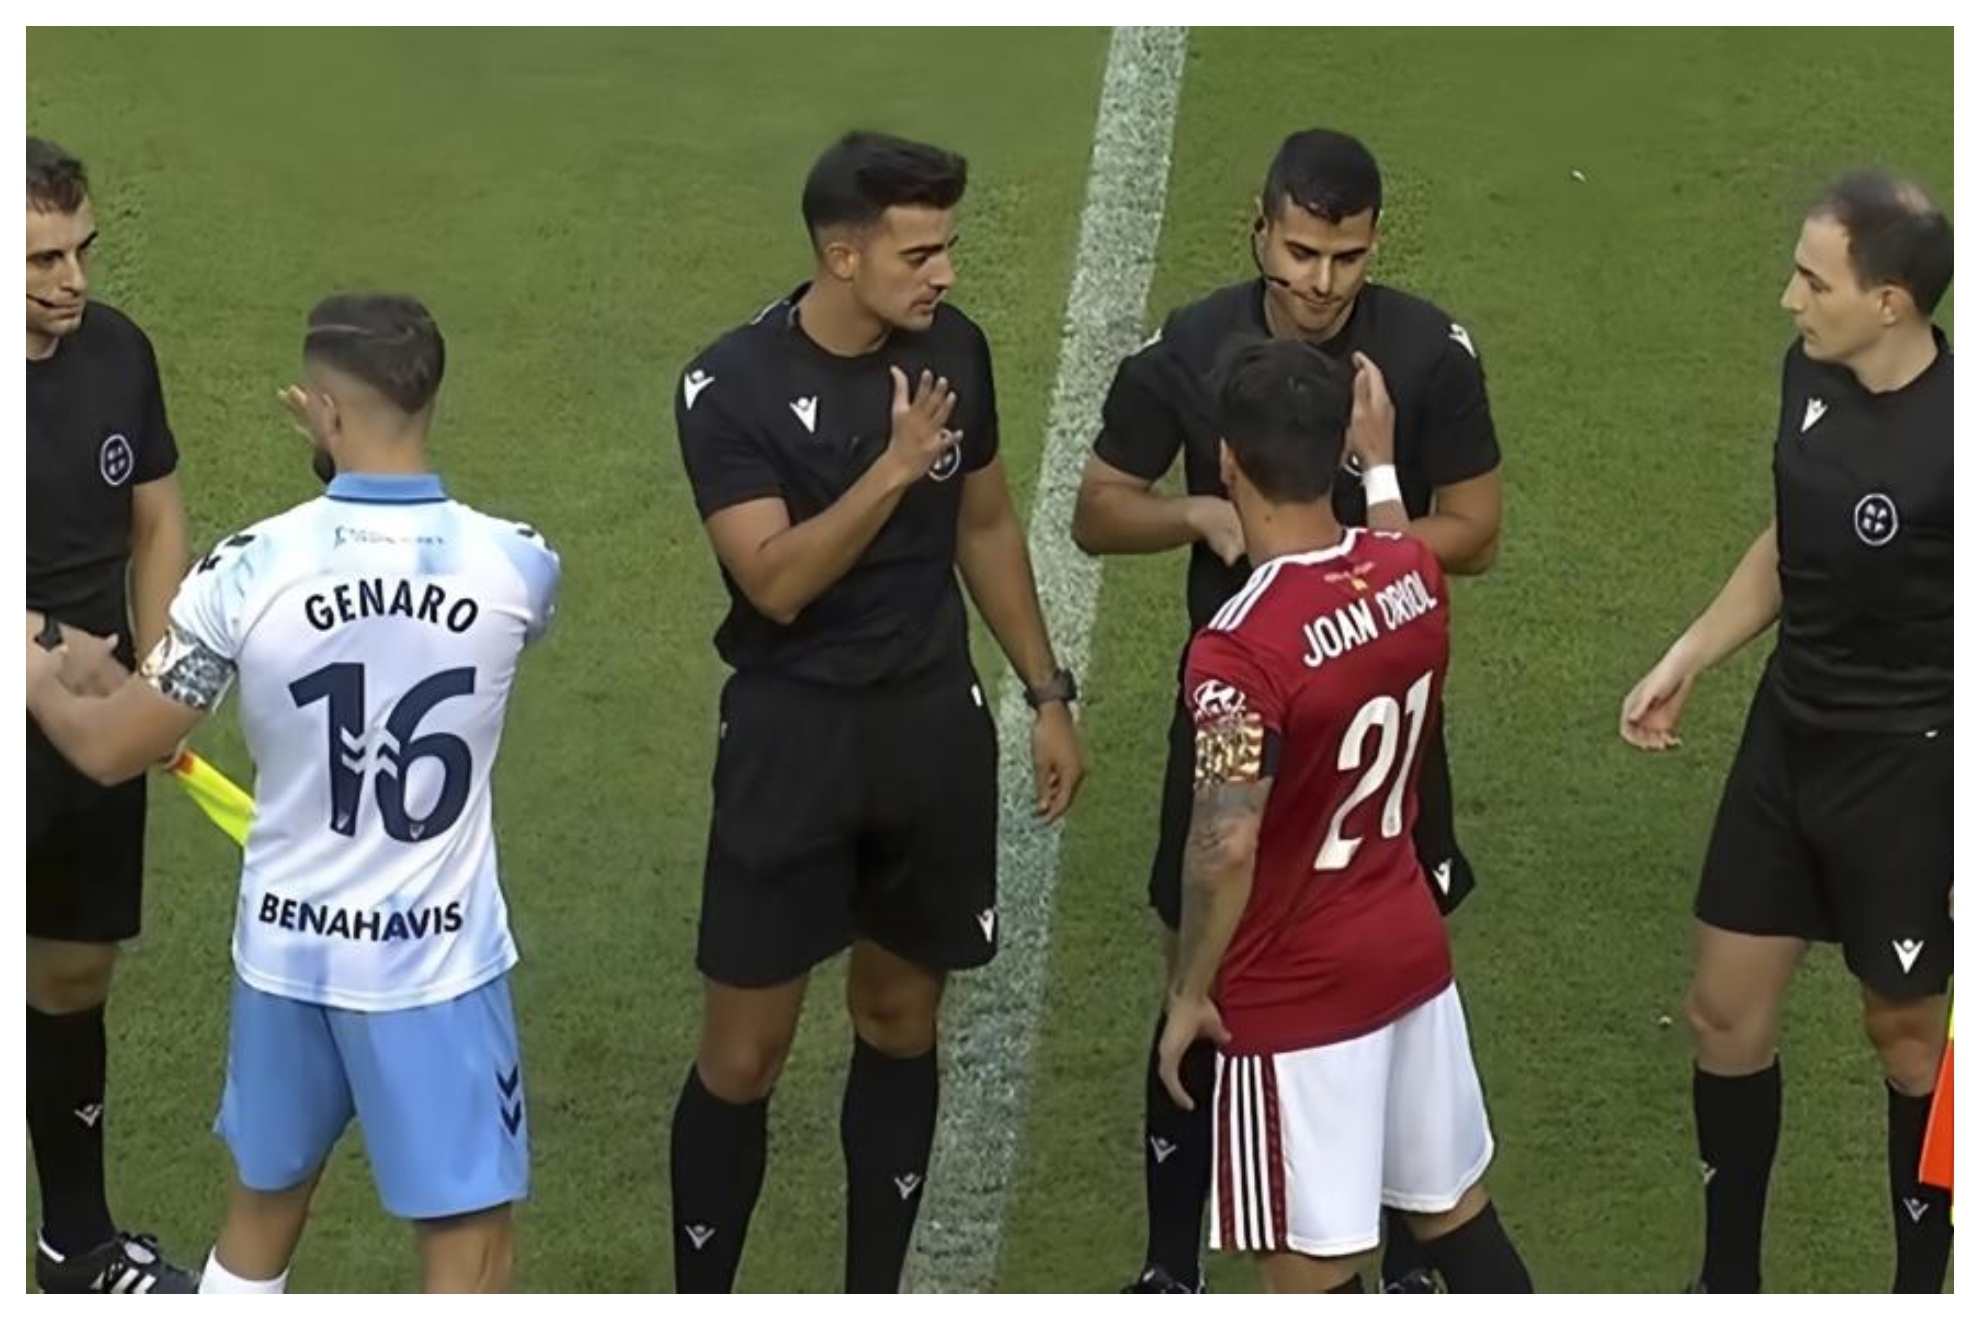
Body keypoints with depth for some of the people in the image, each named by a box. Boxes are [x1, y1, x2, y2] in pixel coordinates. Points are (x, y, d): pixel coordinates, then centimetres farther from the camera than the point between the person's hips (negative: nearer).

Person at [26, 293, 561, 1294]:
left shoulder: (248, 571, -14)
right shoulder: (517, 566, -12)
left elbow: (111, 752, -3)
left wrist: (36, 684, 18)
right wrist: (357, 452, 23)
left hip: (287, 947, 2)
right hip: (438, 959, -2)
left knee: (261, 1209, 23)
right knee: (467, 1246, 5)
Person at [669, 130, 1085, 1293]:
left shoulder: (956, 351, -1)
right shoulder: (732, 389, -16)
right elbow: (776, 581, -23)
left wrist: (1048, 693, 13)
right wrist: (894, 466, -29)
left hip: (936, 723, 4)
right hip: (796, 732, -4)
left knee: (901, 1024, 14)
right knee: (746, 1051, 0)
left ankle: (875, 1293, 26)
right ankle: (702, 1297, 14)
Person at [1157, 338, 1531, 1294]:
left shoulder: (1243, 649, -27)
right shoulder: (1411, 573, -5)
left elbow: (1225, 849, -32)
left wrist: (1190, 992, -19)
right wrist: (1380, 462, 32)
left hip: (1295, 993, -7)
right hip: (1411, 950, 7)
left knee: (1312, 1267, 5)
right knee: (1452, 1203, 23)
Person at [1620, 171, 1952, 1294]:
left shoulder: (1953, 439, -26)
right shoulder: (1811, 370, -4)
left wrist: (1965, 842, -18)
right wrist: (1688, 661, 12)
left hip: (1907, 770, -7)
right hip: (1789, 738, 7)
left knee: (1909, 1038, 10)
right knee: (1728, 1014, 13)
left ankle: (1923, 1286, 31)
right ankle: (1729, 1283, 31)